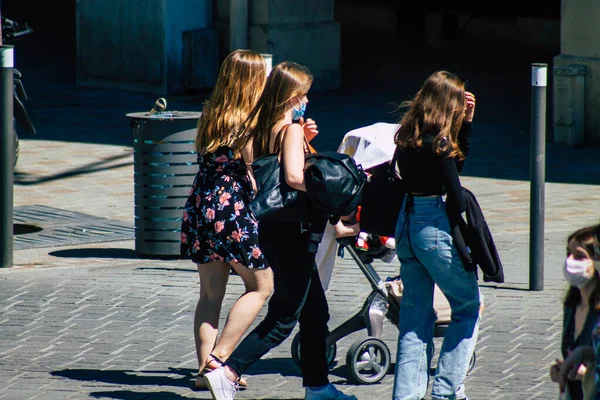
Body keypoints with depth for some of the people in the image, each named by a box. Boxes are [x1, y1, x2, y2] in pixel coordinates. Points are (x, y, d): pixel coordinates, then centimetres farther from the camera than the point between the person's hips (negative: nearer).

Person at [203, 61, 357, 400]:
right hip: (293, 230, -9)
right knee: (283, 318, -4)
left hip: (273, 224, 9)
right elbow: (294, 176, -29)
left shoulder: (264, 127, 8)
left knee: (315, 310, 18)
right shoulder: (291, 129, -16)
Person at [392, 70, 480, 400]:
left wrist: (466, 123, 13)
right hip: (436, 228, -8)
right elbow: (455, 193, -16)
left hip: (406, 224, 8)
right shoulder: (437, 142, -17)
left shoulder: (408, 136, 8)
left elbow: (456, 163, 20)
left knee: (415, 315, 12)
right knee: (468, 308, 7)